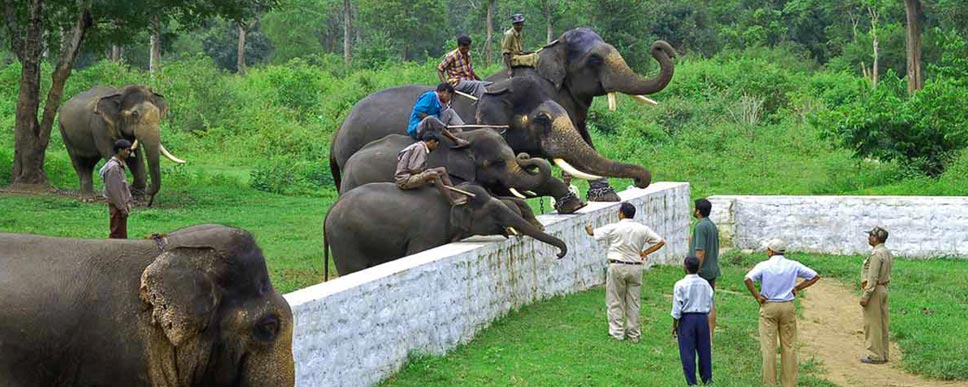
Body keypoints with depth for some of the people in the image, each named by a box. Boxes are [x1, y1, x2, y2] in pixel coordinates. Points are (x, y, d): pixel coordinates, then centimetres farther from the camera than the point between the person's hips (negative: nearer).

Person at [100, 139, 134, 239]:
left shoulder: (119, 165, 12)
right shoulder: (113, 167, -20)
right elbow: (114, 190, -22)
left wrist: (128, 202, 14)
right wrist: (122, 208, -19)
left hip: (121, 204, 10)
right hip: (117, 206, -10)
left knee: (122, 235, 14)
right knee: (117, 234, -5)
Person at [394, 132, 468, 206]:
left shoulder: (421, 147, 15)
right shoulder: (419, 147, -15)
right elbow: (413, 169, -22)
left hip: (411, 177, 10)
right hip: (404, 180, -10)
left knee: (442, 170, 5)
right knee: (433, 174, -30)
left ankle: (455, 195, -1)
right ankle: (452, 201, -23)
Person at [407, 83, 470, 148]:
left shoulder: (440, 104, 15)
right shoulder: (430, 96, -9)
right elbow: (418, 111, -21)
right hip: (417, 129, -9)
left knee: (450, 112, 8)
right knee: (430, 119, -39)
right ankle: (456, 140, -40)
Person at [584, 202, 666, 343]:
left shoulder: (614, 228, -7)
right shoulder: (642, 229, 2)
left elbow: (593, 233, 4)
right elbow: (661, 242, 5)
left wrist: (588, 228, 27)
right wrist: (645, 253, 8)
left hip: (617, 266, -3)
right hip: (635, 267, 3)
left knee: (615, 301, 7)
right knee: (633, 302, 10)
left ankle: (617, 332, 8)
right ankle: (634, 334, 14)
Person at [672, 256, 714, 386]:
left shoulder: (680, 285, -11)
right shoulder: (705, 284, 1)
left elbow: (677, 308, -9)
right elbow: (710, 305, 6)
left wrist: (674, 325, 0)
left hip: (687, 318, -4)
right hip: (702, 318, 4)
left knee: (687, 352, 2)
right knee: (704, 350, 13)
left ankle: (692, 382, 2)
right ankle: (707, 379, 18)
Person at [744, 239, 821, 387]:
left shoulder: (764, 266, -8)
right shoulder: (793, 265, 1)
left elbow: (748, 279, -23)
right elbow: (815, 276, 4)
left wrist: (757, 296, -12)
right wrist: (797, 287, 6)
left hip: (768, 307, -3)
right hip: (788, 307, 3)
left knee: (769, 347, 2)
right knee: (789, 346, 9)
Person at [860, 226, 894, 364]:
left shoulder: (877, 254, -19)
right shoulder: (888, 253, 12)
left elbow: (873, 278, -22)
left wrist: (865, 296, -20)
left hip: (874, 290, -10)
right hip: (883, 289, 10)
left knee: (872, 323, -4)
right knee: (882, 323, 12)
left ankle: (875, 355, -2)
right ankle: (883, 354, 17)